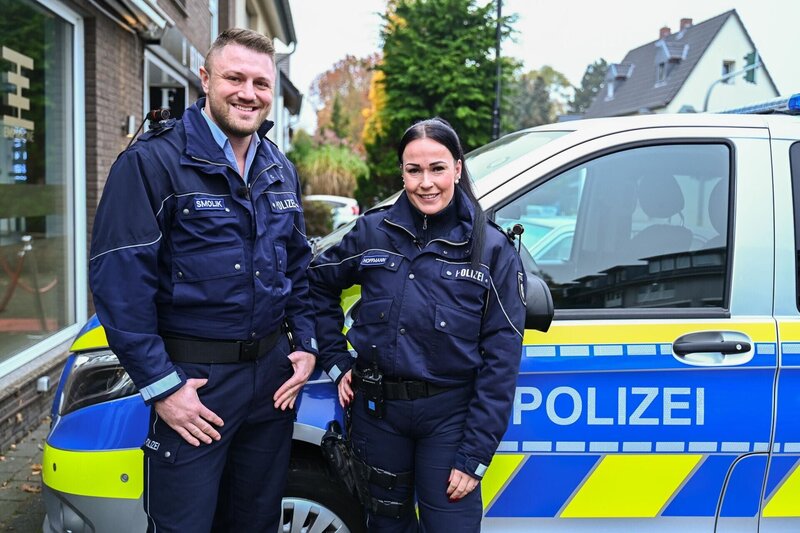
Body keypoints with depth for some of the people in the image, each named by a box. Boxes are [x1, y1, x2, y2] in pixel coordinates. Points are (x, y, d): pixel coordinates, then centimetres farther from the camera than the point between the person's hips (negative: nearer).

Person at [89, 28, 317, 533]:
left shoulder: (281, 171, 10)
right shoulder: (154, 161, -12)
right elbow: (119, 279, -17)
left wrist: (305, 344, 6)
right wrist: (160, 384, -18)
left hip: (273, 371, 6)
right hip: (194, 378, -6)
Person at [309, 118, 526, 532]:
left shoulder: (492, 249, -8)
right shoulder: (374, 231, -2)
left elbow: (501, 358, -10)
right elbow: (318, 283, 14)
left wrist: (475, 456, -12)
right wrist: (336, 362, 5)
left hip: (448, 416, -2)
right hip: (377, 409, 3)